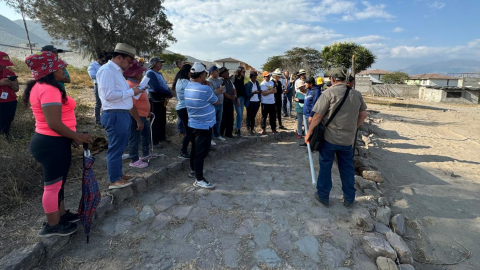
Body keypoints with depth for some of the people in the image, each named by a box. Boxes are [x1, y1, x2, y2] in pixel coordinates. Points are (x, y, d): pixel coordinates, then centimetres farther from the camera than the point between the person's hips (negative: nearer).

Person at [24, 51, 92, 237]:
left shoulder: (40, 87, 13)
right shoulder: (49, 90, -21)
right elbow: (54, 123, -26)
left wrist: (73, 136, 17)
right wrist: (77, 136, -14)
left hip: (50, 141, 10)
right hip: (53, 143, -10)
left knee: (57, 182, 21)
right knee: (53, 184, 3)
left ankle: (61, 214, 36)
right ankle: (52, 225, 19)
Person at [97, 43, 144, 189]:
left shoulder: (117, 71, 17)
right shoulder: (107, 70, -13)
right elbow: (109, 94, -22)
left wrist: (133, 90, 6)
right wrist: (131, 91, -15)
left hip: (123, 115, 10)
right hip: (115, 116, -10)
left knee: (120, 148, 18)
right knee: (115, 149, 0)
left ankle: (118, 174, 32)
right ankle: (114, 180, 14)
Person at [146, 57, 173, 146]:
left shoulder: (159, 73, 15)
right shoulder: (150, 73, -15)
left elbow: (165, 85, 14)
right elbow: (157, 88, -25)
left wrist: (168, 93, -7)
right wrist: (169, 94, -16)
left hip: (162, 100, 9)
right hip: (155, 101, -9)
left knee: (162, 120, 17)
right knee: (156, 121, -2)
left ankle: (162, 137, 31)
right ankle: (154, 141, 8)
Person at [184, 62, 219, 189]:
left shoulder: (188, 87, 3)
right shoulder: (205, 89, -22)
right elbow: (216, 102, -7)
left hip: (193, 124, 9)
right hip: (204, 125, -9)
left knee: (195, 149, 21)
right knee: (201, 152, -3)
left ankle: (193, 170, 36)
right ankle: (199, 179, 4)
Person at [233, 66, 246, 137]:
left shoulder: (242, 79, 12)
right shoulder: (235, 79, -9)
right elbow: (234, 89, -13)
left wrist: (244, 97, 7)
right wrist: (237, 99, -16)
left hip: (242, 97, 7)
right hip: (237, 97, -7)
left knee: (241, 114, 7)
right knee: (239, 114, -10)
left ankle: (237, 128, 16)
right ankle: (238, 130, -2)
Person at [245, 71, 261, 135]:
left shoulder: (257, 83, 9)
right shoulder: (247, 84, -8)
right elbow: (247, 95, -13)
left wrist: (260, 100, 7)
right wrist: (253, 93, -28)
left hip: (257, 102, 5)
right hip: (250, 103, -5)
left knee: (253, 116, 11)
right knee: (249, 116, 4)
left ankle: (252, 128, 20)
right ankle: (248, 128, 16)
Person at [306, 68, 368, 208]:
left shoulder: (329, 93, -12)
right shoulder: (357, 94, 4)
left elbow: (317, 116, -14)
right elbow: (363, 115, 12)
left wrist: (309, 132, -4)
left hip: (329, 137, -4)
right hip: (348, 138, 4)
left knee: (325, 166, 10)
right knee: (347, 168, 16)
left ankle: (323, 196, 21)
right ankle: (349, 198, 28)